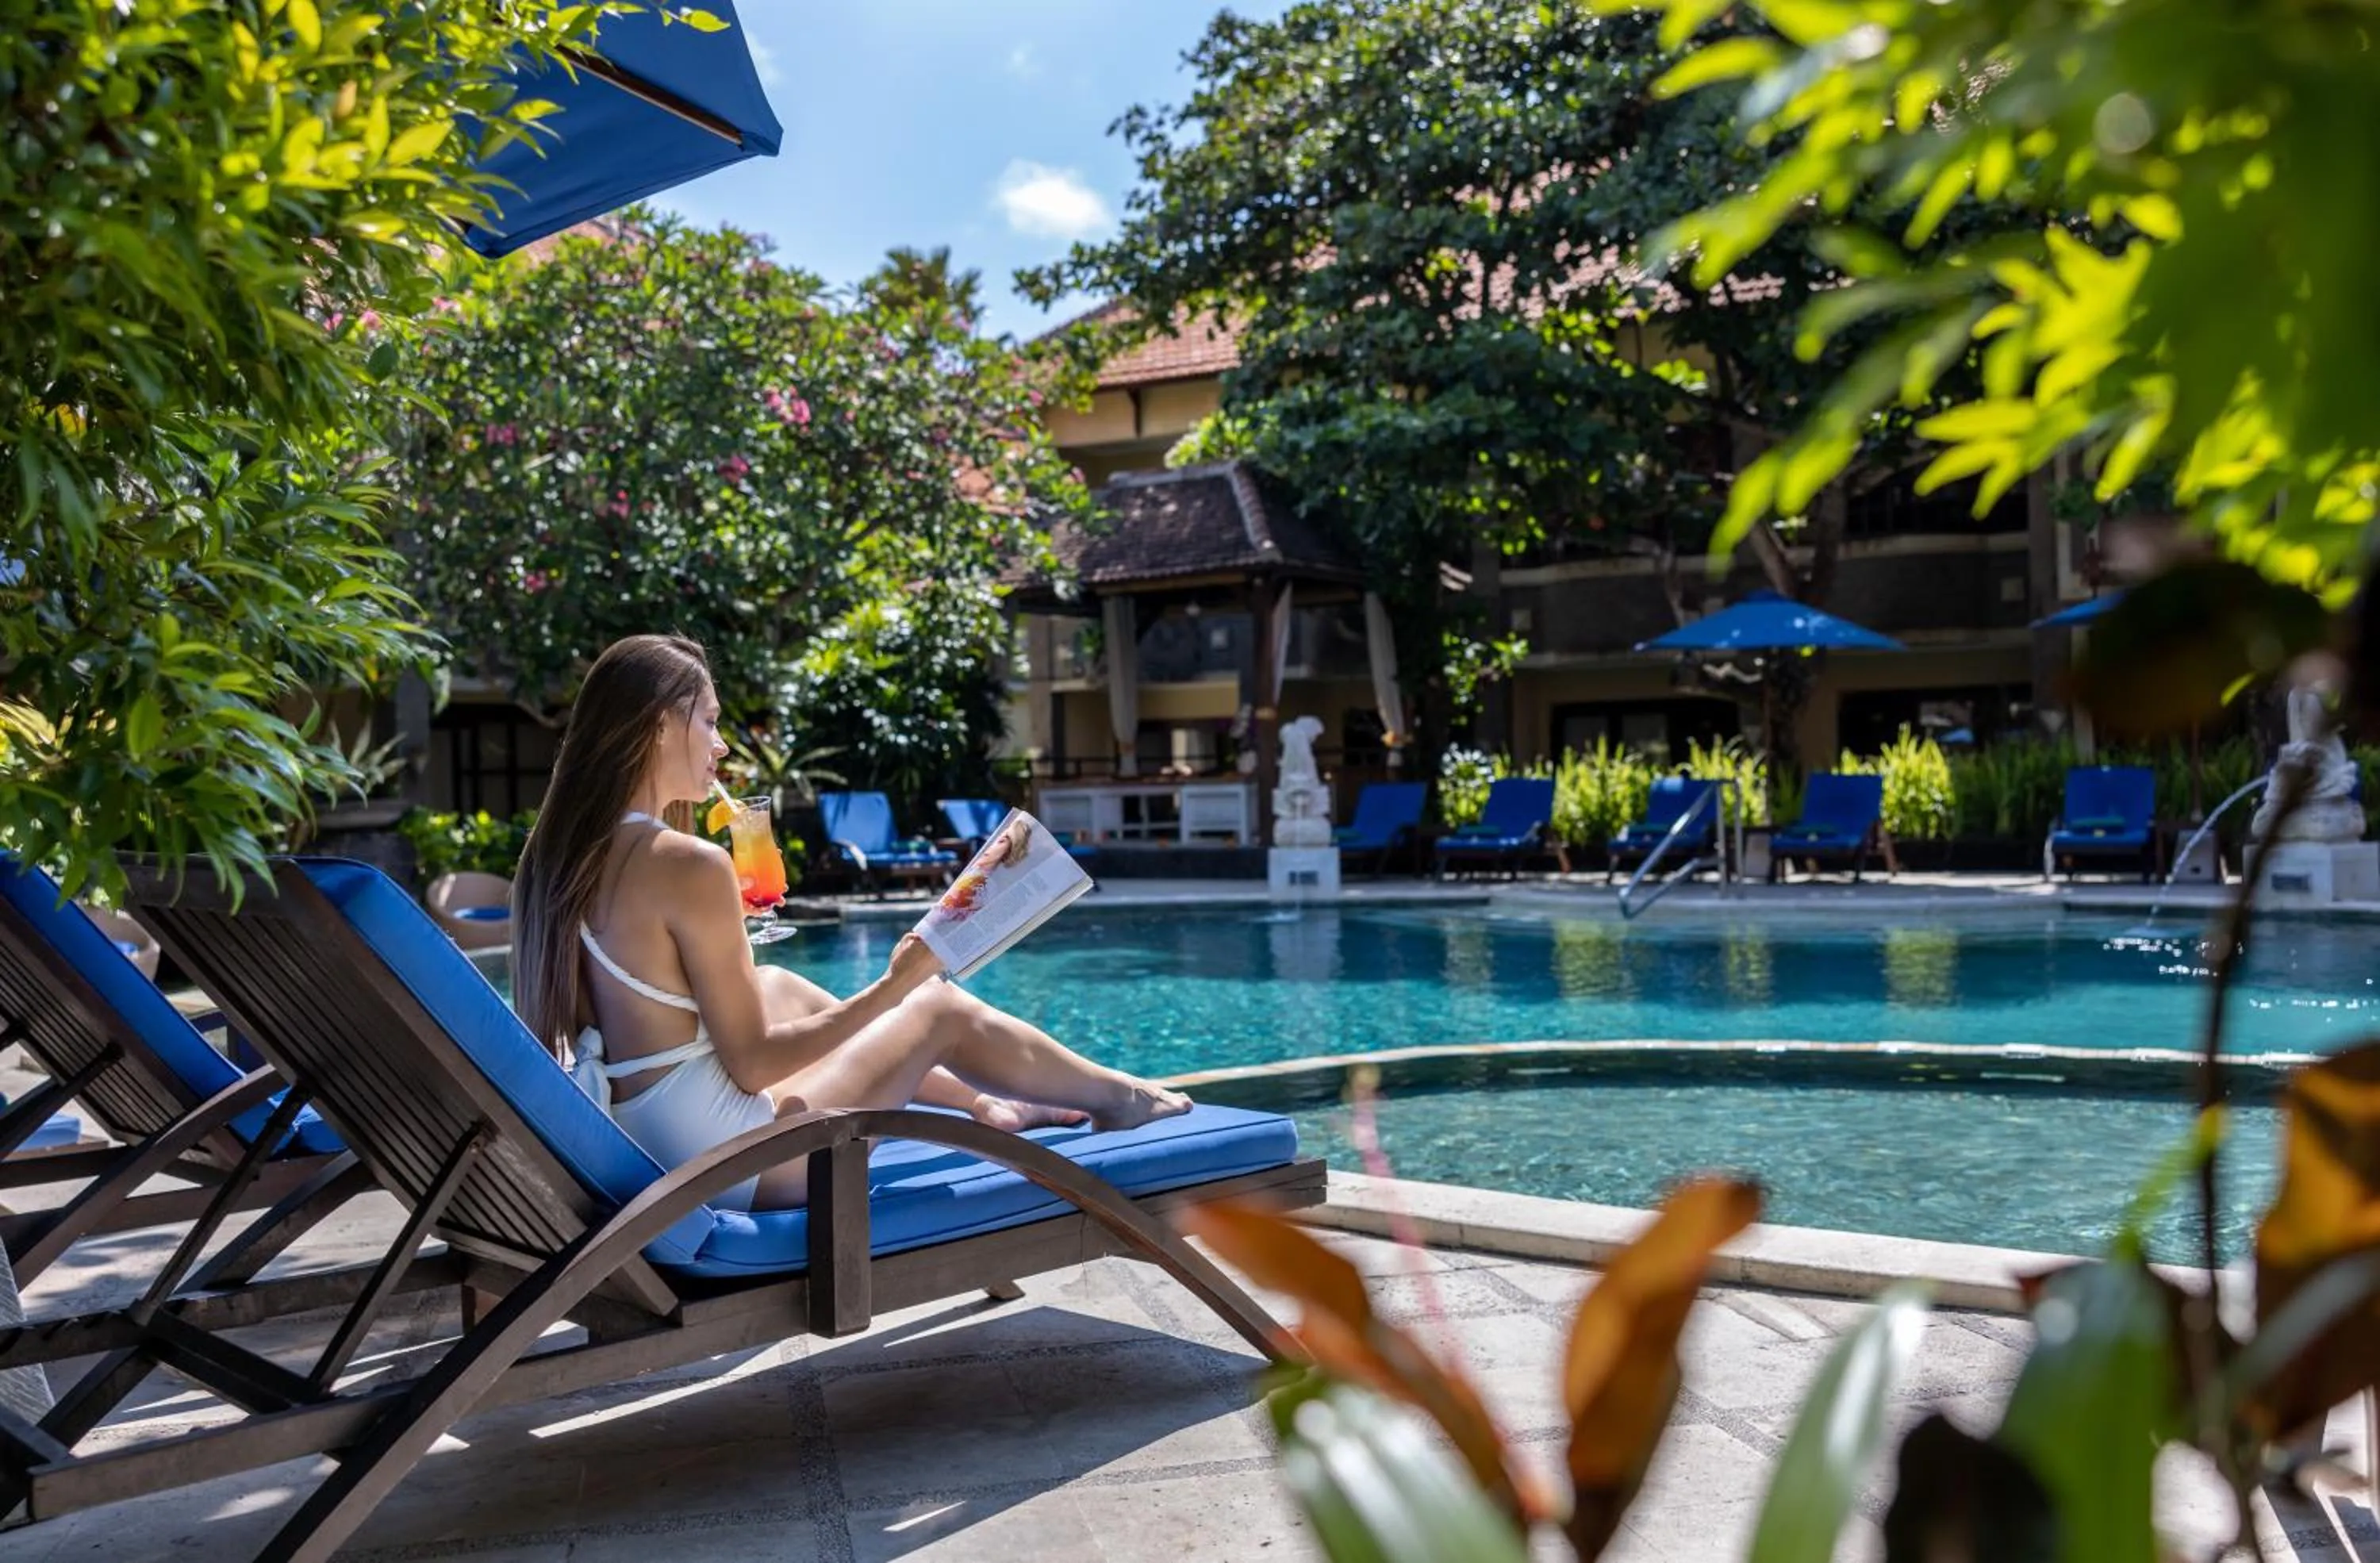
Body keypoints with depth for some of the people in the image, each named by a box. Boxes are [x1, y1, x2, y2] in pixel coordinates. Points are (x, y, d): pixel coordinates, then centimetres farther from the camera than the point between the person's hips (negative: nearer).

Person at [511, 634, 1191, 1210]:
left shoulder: (560, 856, 4)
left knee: (780, 986, 27)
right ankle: (1116, 1095, 34)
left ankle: (982, 1106, 41)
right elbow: (753, 1063, -16)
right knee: (942, 1006, 9)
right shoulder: (688, 864, -20)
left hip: (630, 1143, 8)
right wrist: (895, 985, -10)